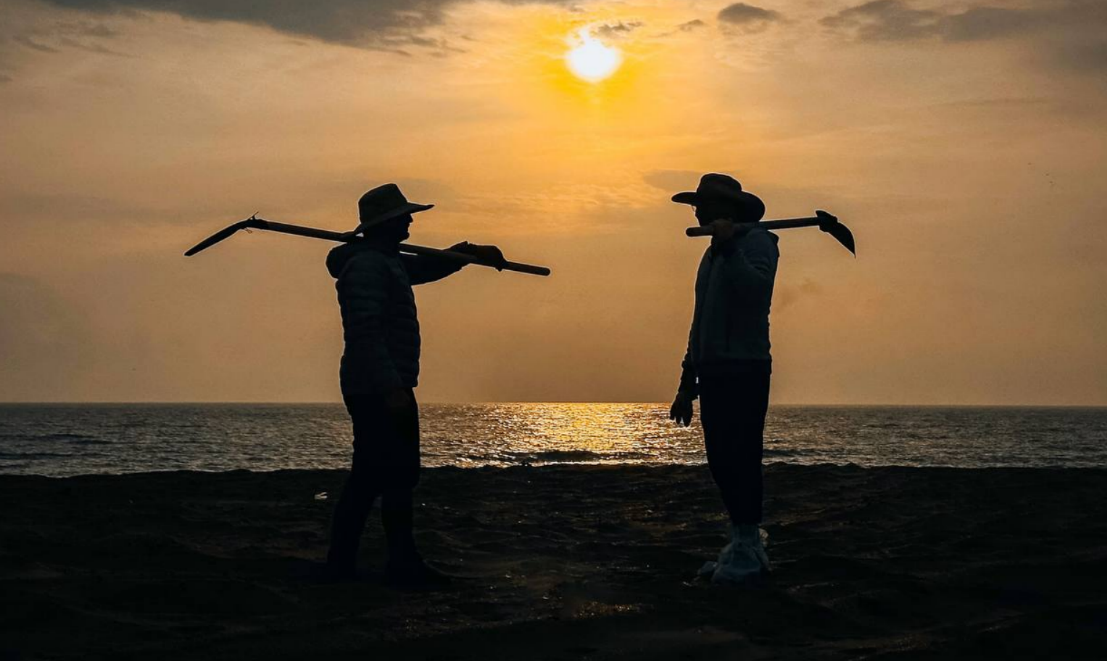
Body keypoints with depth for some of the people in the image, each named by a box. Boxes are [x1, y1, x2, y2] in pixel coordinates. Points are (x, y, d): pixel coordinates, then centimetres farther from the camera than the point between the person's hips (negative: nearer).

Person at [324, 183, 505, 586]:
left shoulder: (386, 262, 19)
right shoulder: (367, 265, -14)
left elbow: (426, 268, 35)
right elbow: (366, 331, -22)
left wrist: (469, 252, 19)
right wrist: (392, 387, -27)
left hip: (377, 387, 11)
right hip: (380, 388, -11)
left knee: (368, 477, 11)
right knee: (397, 475, -8)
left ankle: (341, 562, 15)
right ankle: (403, 565, -4)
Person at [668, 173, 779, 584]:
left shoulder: (757, 241, -3)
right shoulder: (713, 254, 22)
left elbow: (754, 290, -24)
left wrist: (729, 246, -22)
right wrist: (687, 384, 23)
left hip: (745, 370, -8)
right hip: (714, 372, 8)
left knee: (740, 458, -10)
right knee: (721, 460, 6)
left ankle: (748, 548, -6)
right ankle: (741, 547, 11)